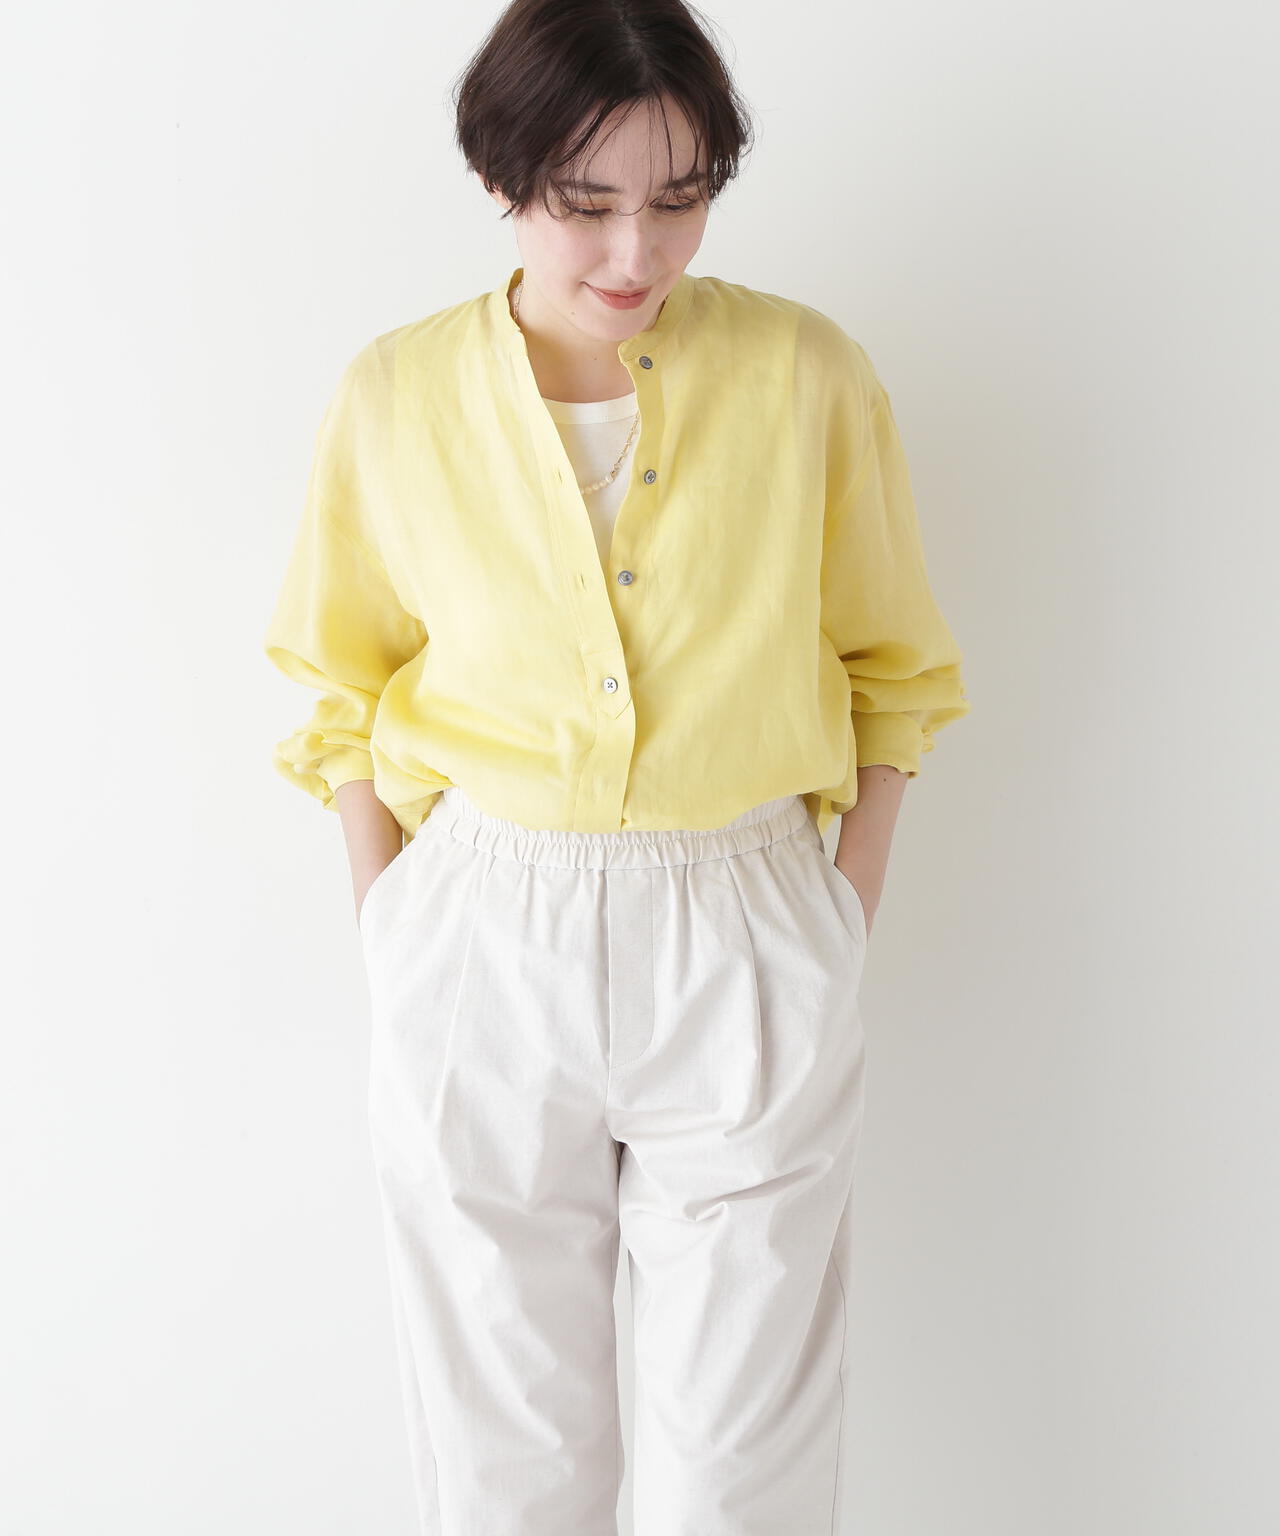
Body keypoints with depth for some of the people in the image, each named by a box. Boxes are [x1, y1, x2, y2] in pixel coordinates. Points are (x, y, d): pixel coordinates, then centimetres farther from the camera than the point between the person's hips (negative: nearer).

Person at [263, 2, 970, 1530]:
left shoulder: (809, 374, -3)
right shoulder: (394, 398, -2)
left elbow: (886, 666, 6)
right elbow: (349, 689, 9)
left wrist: (848, 918, 2)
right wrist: (391, 932, 5)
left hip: (745, 958, 0)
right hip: (479, 957, 1)